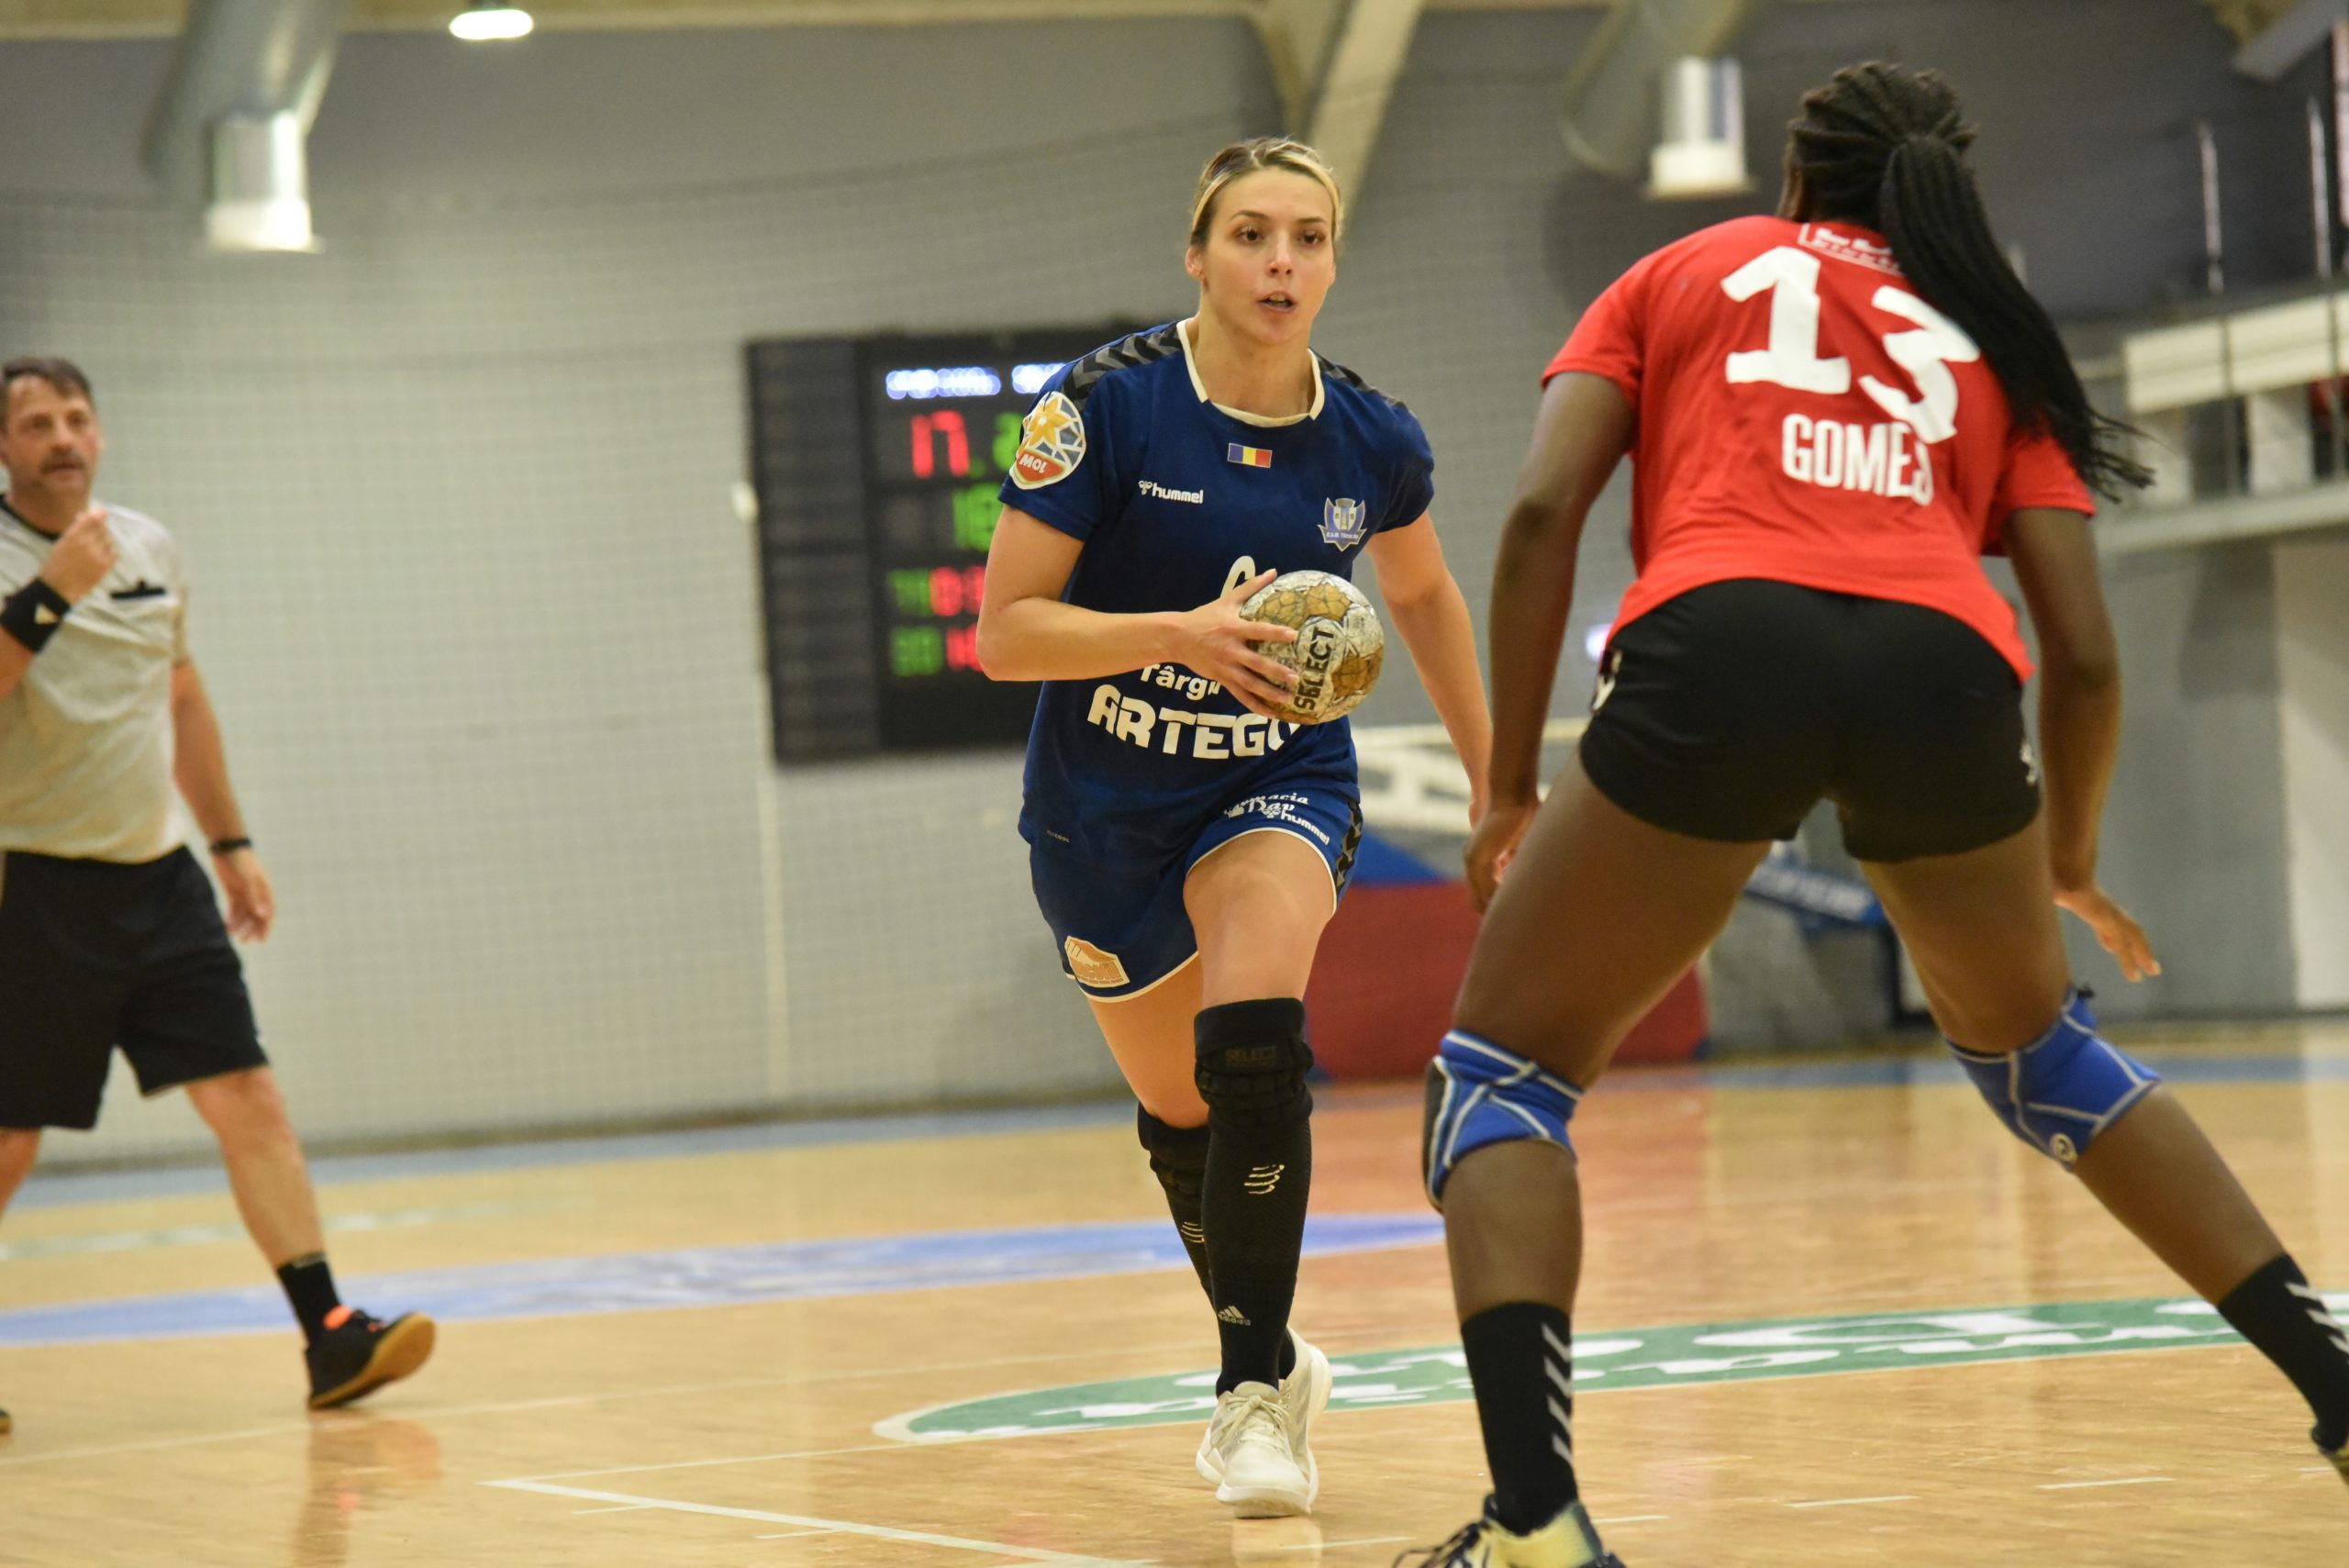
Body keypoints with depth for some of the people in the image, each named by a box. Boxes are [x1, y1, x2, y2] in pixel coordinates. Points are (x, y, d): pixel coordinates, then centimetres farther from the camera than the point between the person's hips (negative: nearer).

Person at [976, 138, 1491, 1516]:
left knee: (1255, 1038, -28)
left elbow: (1424, 592, 13)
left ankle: (1253, 1391, -17)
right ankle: (1269, 1356, 41)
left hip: (1281, 786, 0)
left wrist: (1496, 778, 16)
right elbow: (1003, 634, -18)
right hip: (1104, 805, 0)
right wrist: (1184, 635, -32)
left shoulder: (1374, 443, -9)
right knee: (1181, 1108, 14)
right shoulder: (1107, 407, -18)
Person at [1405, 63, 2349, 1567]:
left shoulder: (1681, 275, 28)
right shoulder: (1991, 336, 31)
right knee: (2032, 1044, 30)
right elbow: (2083, 650, 22)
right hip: (1946, 664, 3)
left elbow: (1542, 512, 11)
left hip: (1718, 650, -3)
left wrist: (1512, 788, 16)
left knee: (1502, 1067, 12)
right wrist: (2069, 857, 39)